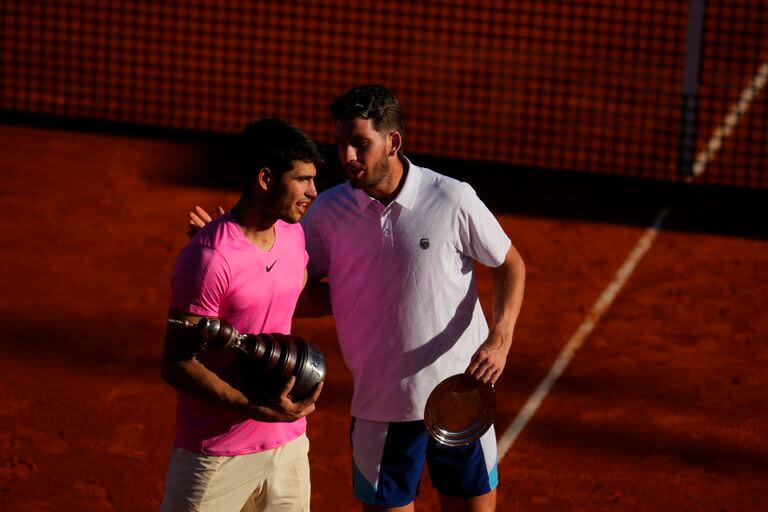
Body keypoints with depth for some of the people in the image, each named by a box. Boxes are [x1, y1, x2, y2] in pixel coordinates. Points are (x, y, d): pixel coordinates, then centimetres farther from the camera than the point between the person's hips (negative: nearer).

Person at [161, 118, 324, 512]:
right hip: (218, 454, -7)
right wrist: (258, 410, -25)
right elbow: (177, 365, -19)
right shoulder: (208, 260, -21)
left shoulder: (293, 234, 3)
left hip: (288, 442, 7)